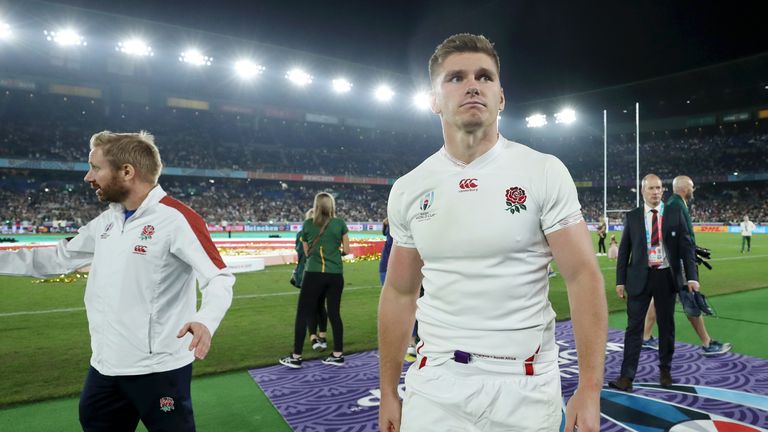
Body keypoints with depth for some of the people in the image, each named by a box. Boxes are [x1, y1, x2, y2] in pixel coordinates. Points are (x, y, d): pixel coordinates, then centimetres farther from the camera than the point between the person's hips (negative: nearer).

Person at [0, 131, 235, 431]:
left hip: (158, 369, -8)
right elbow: (58, 258, 20)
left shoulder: (177, 218, -18)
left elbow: (219, 279, -23)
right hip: (104, 365, 8)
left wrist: (205, 321, -40)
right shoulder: (106, 221, 8)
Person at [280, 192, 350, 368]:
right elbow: (346, 250, 3)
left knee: (303, 314, 7)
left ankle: (296, 357, 11)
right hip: (335, 275, 2)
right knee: (334, 313, 10)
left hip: (314, 274, -1)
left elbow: (307, 252, 9)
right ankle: (338, 355, 16)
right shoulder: (340, 223, 1)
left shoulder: (307, 224, 3)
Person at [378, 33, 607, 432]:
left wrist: (589, 389, -15)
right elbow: (400, 293, 5)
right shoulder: (408, 190, 0)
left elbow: (583, 276, -9)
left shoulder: (544, 173, -7)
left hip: (524, 388, -1)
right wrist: (388, 393, 7)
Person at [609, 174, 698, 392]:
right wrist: (620, 280, -1)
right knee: (634, 327, -1)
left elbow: (686, 246, 1)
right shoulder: (632, 217, 2)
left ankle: (665, 370, 30)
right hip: (640, 277, -1)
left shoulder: (675, 214, 3)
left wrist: (692, 276, -8)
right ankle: (627, 377, 1)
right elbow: (624, 250, 3)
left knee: (666, 326, 13)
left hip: (666, 277, 1)